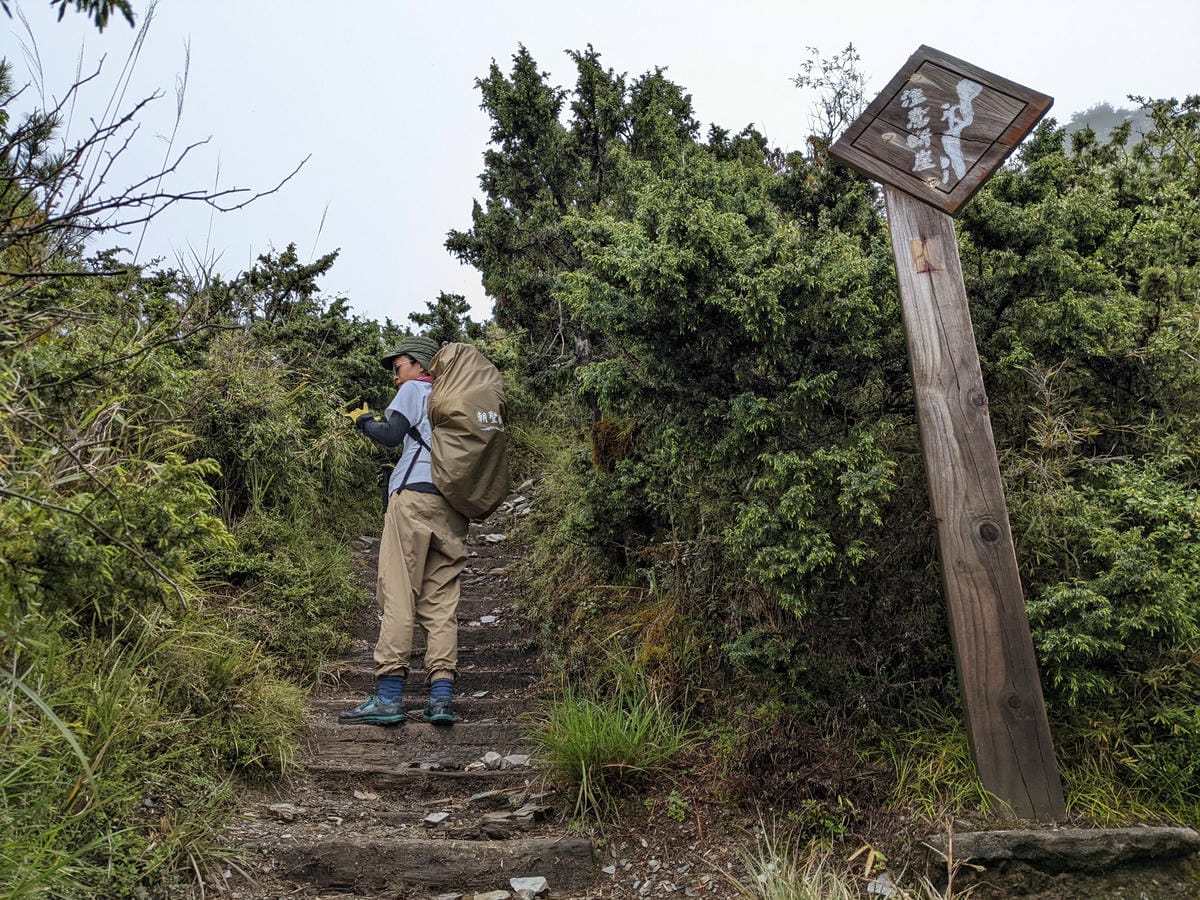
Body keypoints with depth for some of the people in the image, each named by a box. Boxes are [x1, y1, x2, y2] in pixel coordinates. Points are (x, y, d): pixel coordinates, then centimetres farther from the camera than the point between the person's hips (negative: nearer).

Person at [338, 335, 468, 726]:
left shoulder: (414, 390, 10)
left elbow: (391, 434, -1)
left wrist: (363, 420, 16)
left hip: (415, 494, -6)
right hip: (455, 506, 6)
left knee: (398, 595, -8)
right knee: (441, 601, 2)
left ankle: (388, 696, -12)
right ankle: (441, 697, -6)